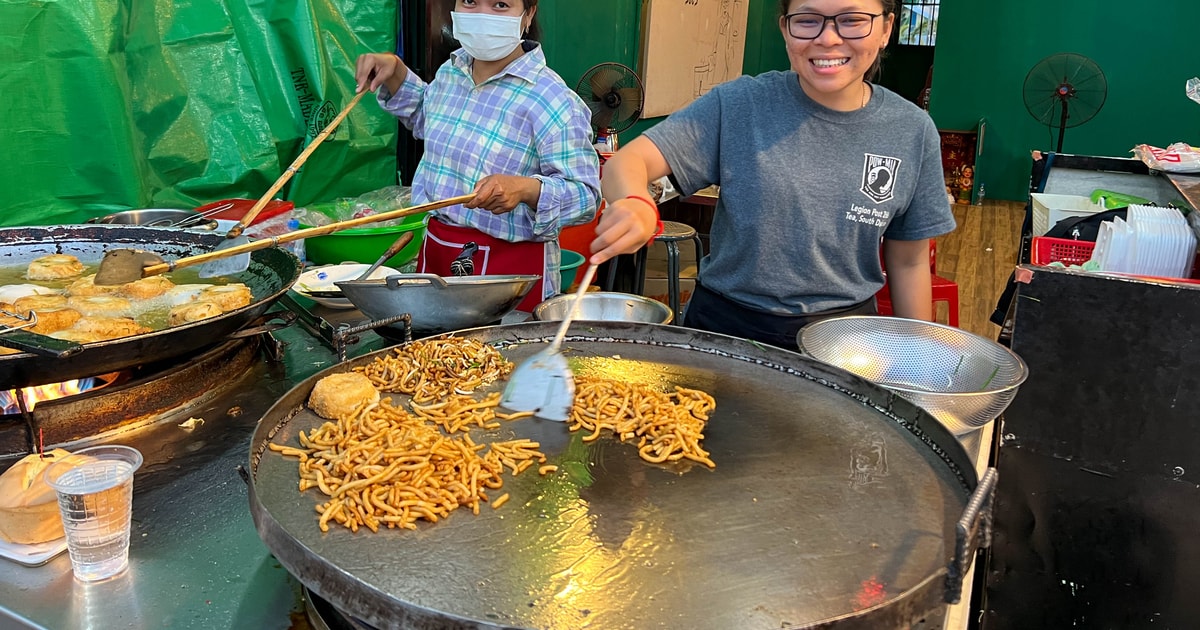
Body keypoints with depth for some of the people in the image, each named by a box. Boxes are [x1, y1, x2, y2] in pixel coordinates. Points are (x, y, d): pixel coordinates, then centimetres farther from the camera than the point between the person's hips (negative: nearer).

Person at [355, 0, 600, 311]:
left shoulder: (554, 101, -18)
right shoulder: (451, 70, 5)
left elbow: (585, 195, -18)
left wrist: (525, 189, -35)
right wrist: (395, 72, 12)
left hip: (511, 264, -7)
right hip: (434, 250, 7)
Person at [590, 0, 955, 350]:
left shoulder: (912, 132, -5)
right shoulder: (739, 105, -10)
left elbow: (908, 262, 4)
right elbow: (627, 162, -17)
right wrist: (634, 203, -39)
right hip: (726, 327, -1)